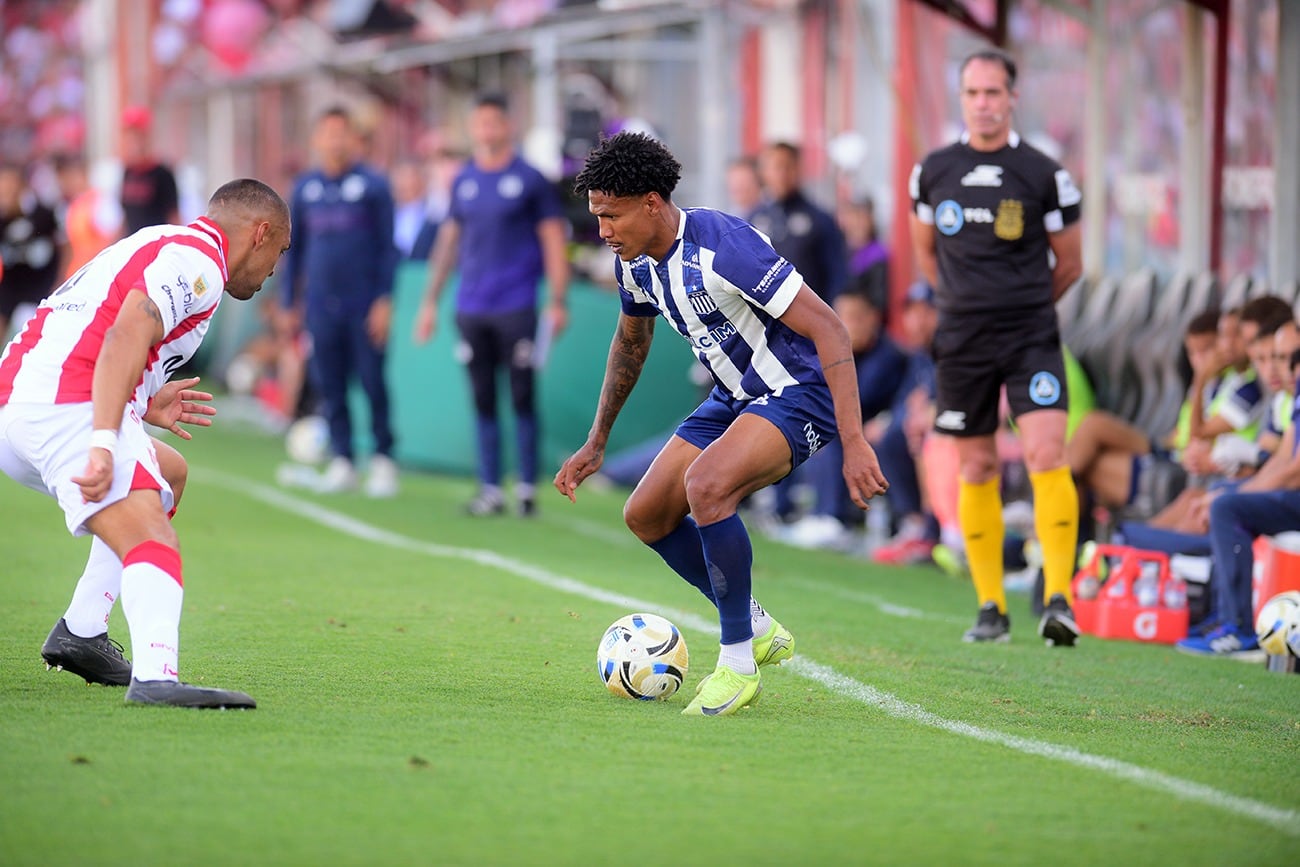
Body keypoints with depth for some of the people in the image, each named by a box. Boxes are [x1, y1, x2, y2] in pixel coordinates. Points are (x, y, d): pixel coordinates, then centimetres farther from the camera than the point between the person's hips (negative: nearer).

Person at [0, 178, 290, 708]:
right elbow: (124, 338, -19)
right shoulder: (197, 258, -3)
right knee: (151, 540, -20)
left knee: (168, 473, 28)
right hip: (68, 408, -10)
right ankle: (156, 676, -44)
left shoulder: (155, 246, 29)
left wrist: (142, 407, 30)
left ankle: (81, 631, 20)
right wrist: (104, 444, -27)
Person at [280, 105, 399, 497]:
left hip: (364, 307, -3)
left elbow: (388, 246, 0)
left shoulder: (373, 185, 1)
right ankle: (341, 461, 9)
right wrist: (288, 303, 14)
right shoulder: (305, 187, 11)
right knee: (329, 386, 3)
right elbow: (293, 248, 17)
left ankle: (383, 460, 4)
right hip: (321, 307, 3)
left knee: (372, 383, -4)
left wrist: (384, 300, -7)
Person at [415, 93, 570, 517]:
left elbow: (553, 240, -1)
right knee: (483, 401, 5)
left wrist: (558, 301, -8)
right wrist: (431, 301, 16)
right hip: (471, 308, 4)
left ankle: (527, 489, 3)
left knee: (522, 399, -3)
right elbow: (449, 240, 18)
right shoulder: (463, 180, 11)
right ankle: (490, 490, 8)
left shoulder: (529, 179, -1)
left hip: (516, 307, -4)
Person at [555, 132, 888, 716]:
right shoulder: (635, 262, -2)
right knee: (646, 515, 3)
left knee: (705, 483, -32)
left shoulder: (723, 246, -28)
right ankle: (757, 630, 20)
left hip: (801, 391, -9)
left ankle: (737, 663, -18)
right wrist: (596, 443, 23)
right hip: (734, 397, 9)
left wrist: (854, 444, -33)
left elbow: (828, 329, -28)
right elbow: (631, 342, 21)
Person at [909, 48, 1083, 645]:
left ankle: (1058, 600, -18)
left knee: (1046, 455, -16)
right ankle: (991, 608, 13)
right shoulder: (933, 172, 5)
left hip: (1031, 335, -3)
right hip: (961, 340, 3)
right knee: (976, 469, 6)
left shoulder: (1045, 176, -2)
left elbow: (1069, 265, 9)